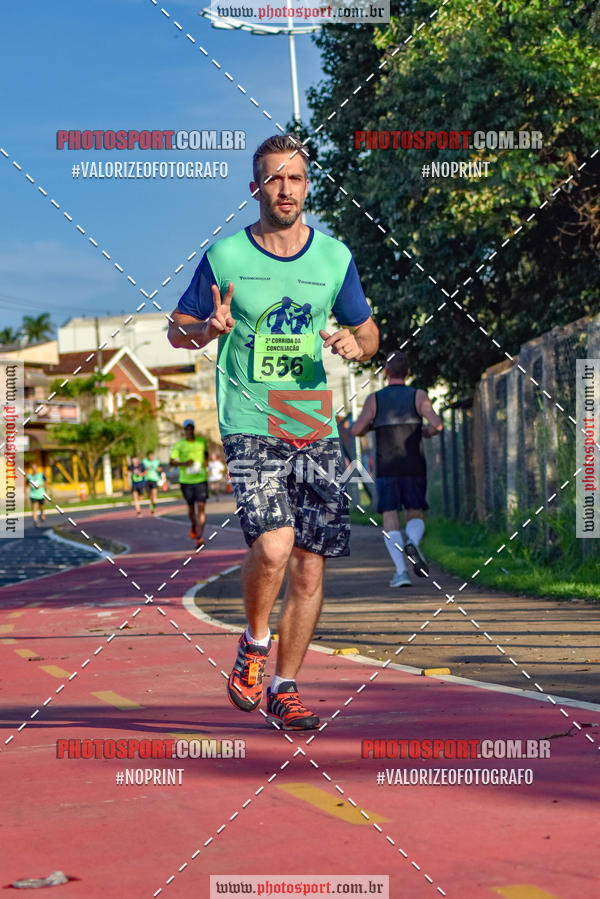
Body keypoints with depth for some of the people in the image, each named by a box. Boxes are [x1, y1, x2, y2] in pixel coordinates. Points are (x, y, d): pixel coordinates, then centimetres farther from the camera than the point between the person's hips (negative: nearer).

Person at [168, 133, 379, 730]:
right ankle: (254, 645, 8)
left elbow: (368, 331, 18)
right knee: (272, 545, -22)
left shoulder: (335, 257, 7)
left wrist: (354, 344, -6)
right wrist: (210, 329, -14)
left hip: (316, 428, 3)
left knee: (310, 566, 2)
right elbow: (178, 328, 9)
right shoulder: (225, 256, 0)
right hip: (250, 428, -3)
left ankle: (283, 689, 17)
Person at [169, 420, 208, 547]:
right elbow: (171, 461, -8)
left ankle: (199, 538, -16)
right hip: (186, 480, 0)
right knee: (191, 507, 14)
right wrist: (183, 463, -25)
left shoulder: (201, 441, 5)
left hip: (201, 479, 0)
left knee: (201, 508, -12)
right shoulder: (179, 445, -3)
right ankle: (193, 526, 47)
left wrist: (205, 461, 6)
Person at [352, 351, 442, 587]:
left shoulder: (374, 399, 1)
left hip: (386, 470, 0)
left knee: (390, 521, 3)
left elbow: (357, 430, -6)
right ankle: (413, 543, -22)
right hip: (414, 469, 0)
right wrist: (428, 432, 11)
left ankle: (401, 571, -13)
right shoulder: (418, 396, 0)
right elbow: (437, 424, -12)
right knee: (416, 517, 13)